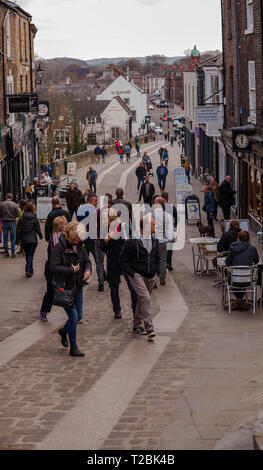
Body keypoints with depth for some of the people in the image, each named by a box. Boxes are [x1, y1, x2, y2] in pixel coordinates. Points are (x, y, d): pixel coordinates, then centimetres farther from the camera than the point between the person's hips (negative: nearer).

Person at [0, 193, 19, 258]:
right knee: (13, 239, 7)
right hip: (12, 222, 0)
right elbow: (17, 215, -3)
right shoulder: (15, 205, -6)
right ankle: (13, 253, 3)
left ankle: (6, 253, 9)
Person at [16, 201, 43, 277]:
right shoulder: (35, 218, -9)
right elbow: (38, 230, -4)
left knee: (27, 255, 17)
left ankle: (30, 270, 28)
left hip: (24, 240, 2)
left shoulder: (21, 218, -6)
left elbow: (18, 230, -4)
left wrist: (17, 240, 3)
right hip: (33, 240, -2)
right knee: (30, 255, 2)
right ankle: (28, 270, -13)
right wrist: (40, 236, 16)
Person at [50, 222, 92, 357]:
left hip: (78, 287, 7)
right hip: (64, 288, -7)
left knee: (79, 316, 14)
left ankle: (63, 331, 44)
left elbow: (87, 261, 13)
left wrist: (88, 270, -9)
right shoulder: (60, 247, -16)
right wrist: (71, 270, -23)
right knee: (73, 317, -8)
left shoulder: (80, 246, 5)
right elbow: (54, 267, -20)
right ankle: (73, 348, 5)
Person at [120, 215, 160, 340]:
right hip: (137, 275, -6)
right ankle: (149, 328, -22)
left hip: (151, 277, 6)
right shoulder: (132, 242, -14)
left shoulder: (155, 241, 6)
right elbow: (123, 260, -9)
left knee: (142, 300, 15)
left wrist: (156, 272, 11)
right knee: (145, 298, -20)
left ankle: (137, 325, 31)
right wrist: (132, 274, -14)